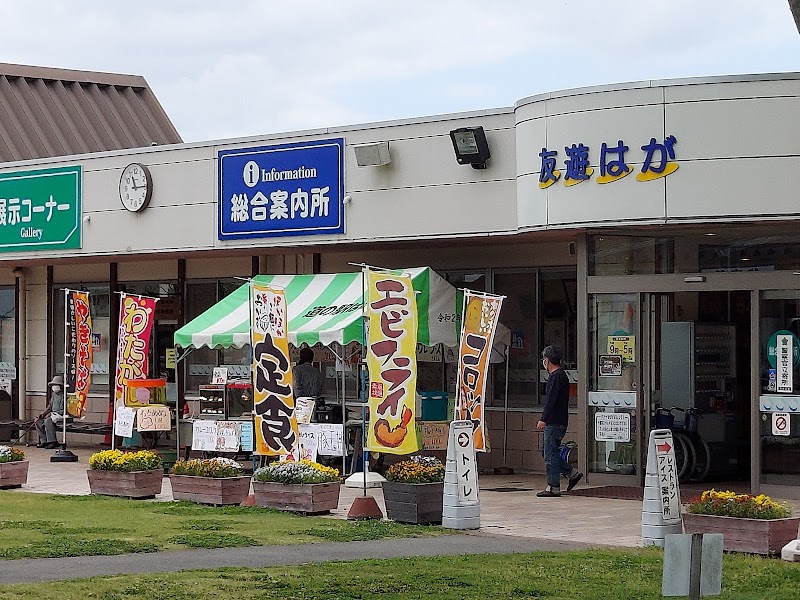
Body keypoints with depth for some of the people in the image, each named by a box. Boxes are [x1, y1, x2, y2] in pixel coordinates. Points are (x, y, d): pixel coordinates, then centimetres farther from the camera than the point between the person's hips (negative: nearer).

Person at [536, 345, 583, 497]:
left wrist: (543, 419, -22)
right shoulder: (560, 375, 18)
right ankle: (572, 473, 15)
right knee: (548, 453, 14)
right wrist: (545, 419, 24)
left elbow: (551, 400, -21)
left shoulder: (556, 376, -14)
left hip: (554, 422, -10)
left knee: (551, 454, -6)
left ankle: (553, 487, -3)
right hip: (555, 422, 10)